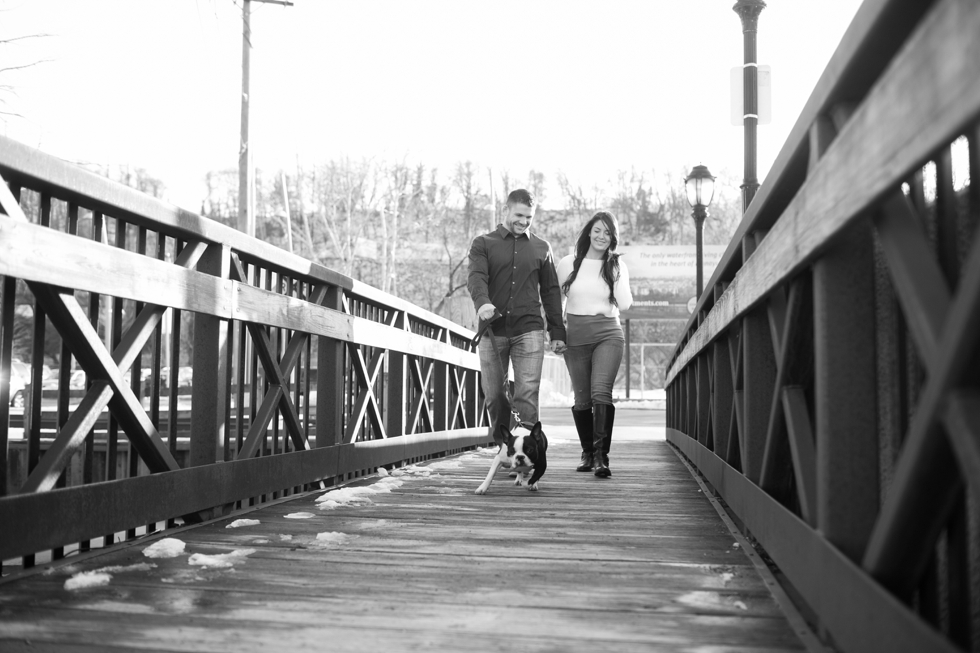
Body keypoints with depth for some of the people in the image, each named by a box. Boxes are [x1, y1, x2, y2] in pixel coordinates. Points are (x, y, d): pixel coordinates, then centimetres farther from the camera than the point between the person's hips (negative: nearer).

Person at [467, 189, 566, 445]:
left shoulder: (541, 248, 15)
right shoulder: (483, 244, 9)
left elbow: (551, 291, 15)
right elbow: (476, 277, -8)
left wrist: (557, 333, 10)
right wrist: (482, 303, -30)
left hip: (529, 330, 0)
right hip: (492, 331, 0)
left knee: (527, 395, -11)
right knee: (493, 395, 5)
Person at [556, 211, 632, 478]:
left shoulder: (617, 266, 7)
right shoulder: (568, 264, 7)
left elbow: (625, 304, -5)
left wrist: (616, 267, -7)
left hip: (608, 334, -1)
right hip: (575, 335, 1)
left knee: (601, 391, -19)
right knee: (582, 398, 4)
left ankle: (601, 455, -20)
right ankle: (587, 453, 23)